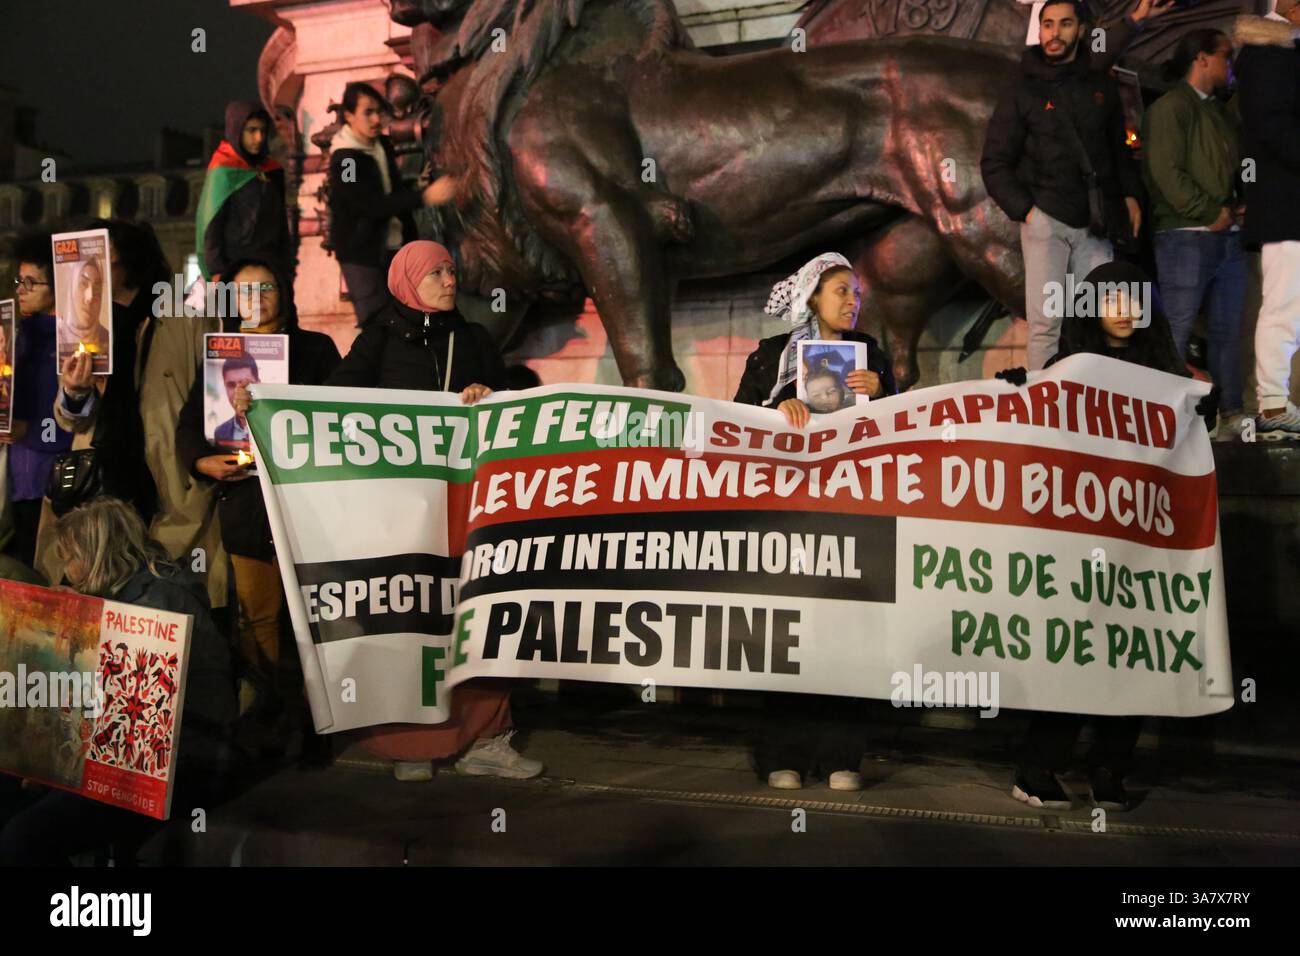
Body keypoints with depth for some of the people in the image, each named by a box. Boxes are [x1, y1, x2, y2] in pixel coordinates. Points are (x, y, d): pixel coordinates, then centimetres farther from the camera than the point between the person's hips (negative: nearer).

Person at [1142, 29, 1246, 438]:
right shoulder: (1171, 107, -5)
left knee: (1228, 329, 9)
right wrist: (1210, 214, -11)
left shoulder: (1223, 114, 22)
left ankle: (1231, 413, 15)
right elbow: (1166, 171, -14)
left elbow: (1240, 169, 22)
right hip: (1187, 236, -8)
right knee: (1175, 331, -7)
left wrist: (1239, 209, 2)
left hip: (1229, 237, 8)